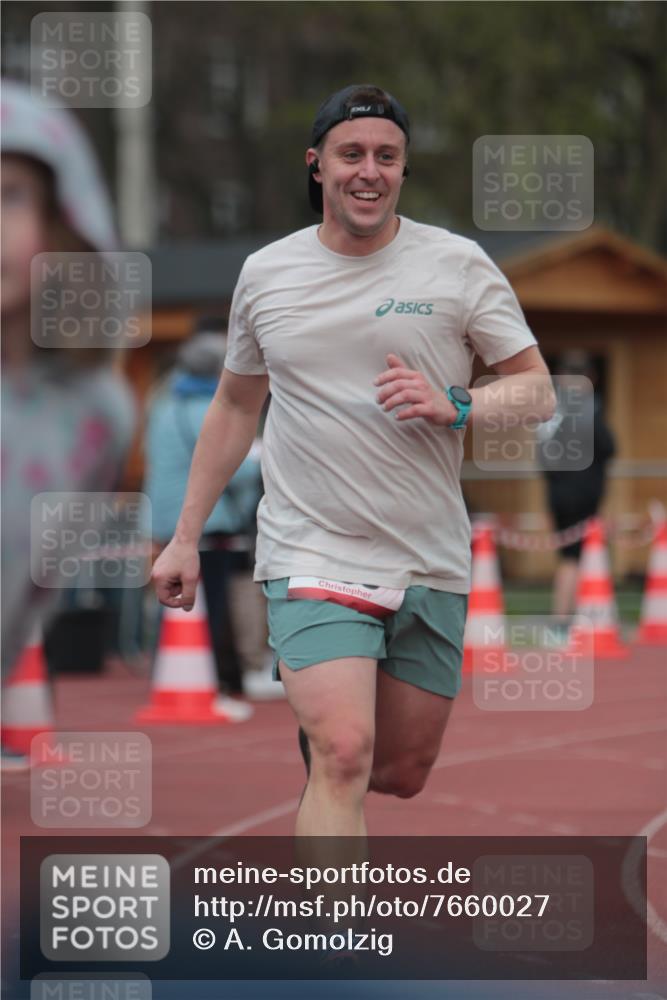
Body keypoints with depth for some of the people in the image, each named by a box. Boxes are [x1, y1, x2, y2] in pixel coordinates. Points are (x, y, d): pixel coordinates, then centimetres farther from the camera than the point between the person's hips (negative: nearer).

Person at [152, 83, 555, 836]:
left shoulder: (457, 265, 0)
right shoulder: (265, 273, 5)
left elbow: (537, 390, 2)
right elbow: (235, 405, 18)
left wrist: (453, 404, -18)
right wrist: (185, 537, 17)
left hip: (430, 567, 1)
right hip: (312, 557, -1)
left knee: (402, 773, 10)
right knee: (345, 755, -20)